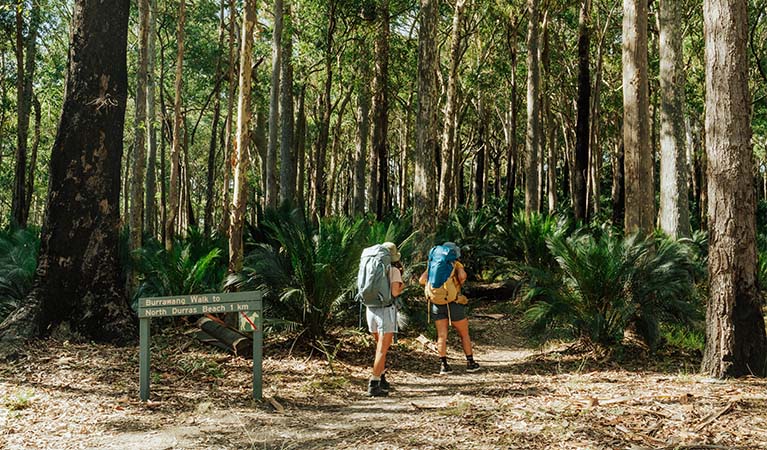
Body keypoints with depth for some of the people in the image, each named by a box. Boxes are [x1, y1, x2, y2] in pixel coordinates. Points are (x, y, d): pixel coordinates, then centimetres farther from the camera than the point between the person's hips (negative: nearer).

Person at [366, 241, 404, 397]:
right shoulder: (394, 270, -7)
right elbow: (394, 292, -17)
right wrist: (401, 288, 4)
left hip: (371, 310, 6)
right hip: (386, 311, -6)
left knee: (381, 347, 22)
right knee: (382, 350, -3)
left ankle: (381, 380, 26)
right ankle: (373, 385, -7)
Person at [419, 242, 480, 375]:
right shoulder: (456, 265, -1)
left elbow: (422, 280, -1)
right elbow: (462, 276, -22)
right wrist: (459, 284, -2)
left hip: (436, 304, 3)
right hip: (453, 303, -3)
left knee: (442, 335, 4)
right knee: (464, 334, 10)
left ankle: (443, 365, -2)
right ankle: (470, 363, 15)